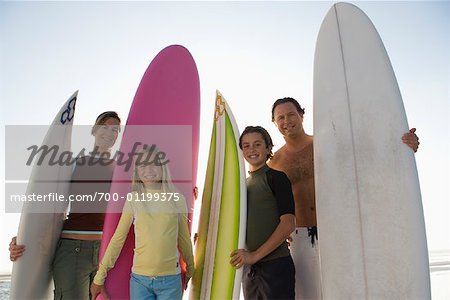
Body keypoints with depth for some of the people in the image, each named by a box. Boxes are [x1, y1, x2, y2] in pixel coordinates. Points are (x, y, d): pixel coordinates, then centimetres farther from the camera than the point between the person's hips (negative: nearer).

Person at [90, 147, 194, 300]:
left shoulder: (177, 199, -2)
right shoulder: (133, 199, -3)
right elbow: (118, 239, 2)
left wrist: (190, 268, 18)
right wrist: (100, 276, 3)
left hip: (170, 280, 0)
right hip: (139, 279, 0)